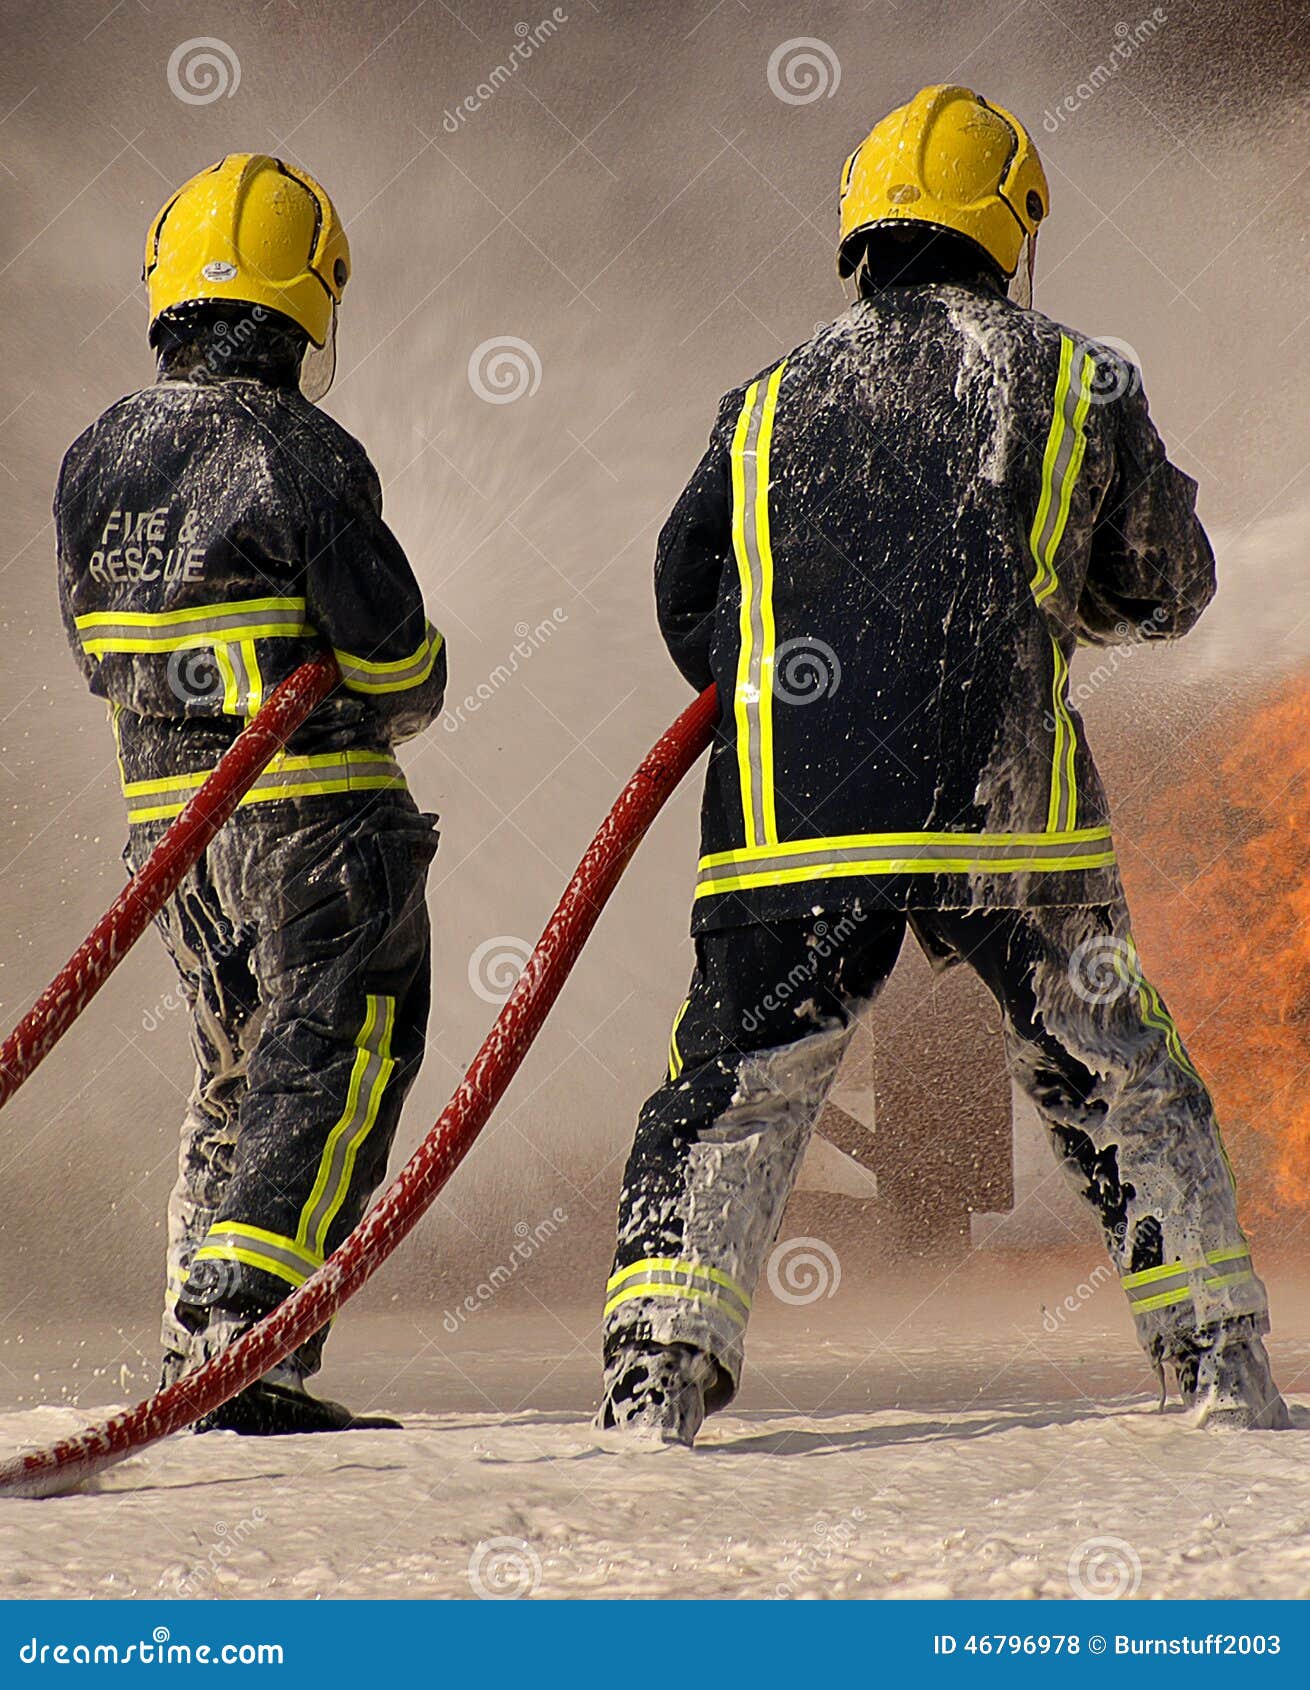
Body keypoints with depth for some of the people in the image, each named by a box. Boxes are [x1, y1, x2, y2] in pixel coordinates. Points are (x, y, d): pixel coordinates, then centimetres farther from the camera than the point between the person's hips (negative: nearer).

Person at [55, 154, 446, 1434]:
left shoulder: (93, 461, 8)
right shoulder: (299, 455, -13)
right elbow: (400, 664, -13)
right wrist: (384, 711, 10)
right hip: (317, 817, -7)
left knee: (241, 1072, 19)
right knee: (328, 1079, -4)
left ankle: (197, 1349, 19)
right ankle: (241, 1338, -14)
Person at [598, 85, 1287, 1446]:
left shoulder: (766, 405, 13)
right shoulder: (1076, 383, 9)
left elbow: (688, 607, 12)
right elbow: (1168, 590, 19)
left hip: (794, 819, 1)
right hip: (1009, 811, 0)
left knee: (731, 1092, 9)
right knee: (1123, 1086, 14)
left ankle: (659, 1361, -4)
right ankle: (1219, 1362, 14)